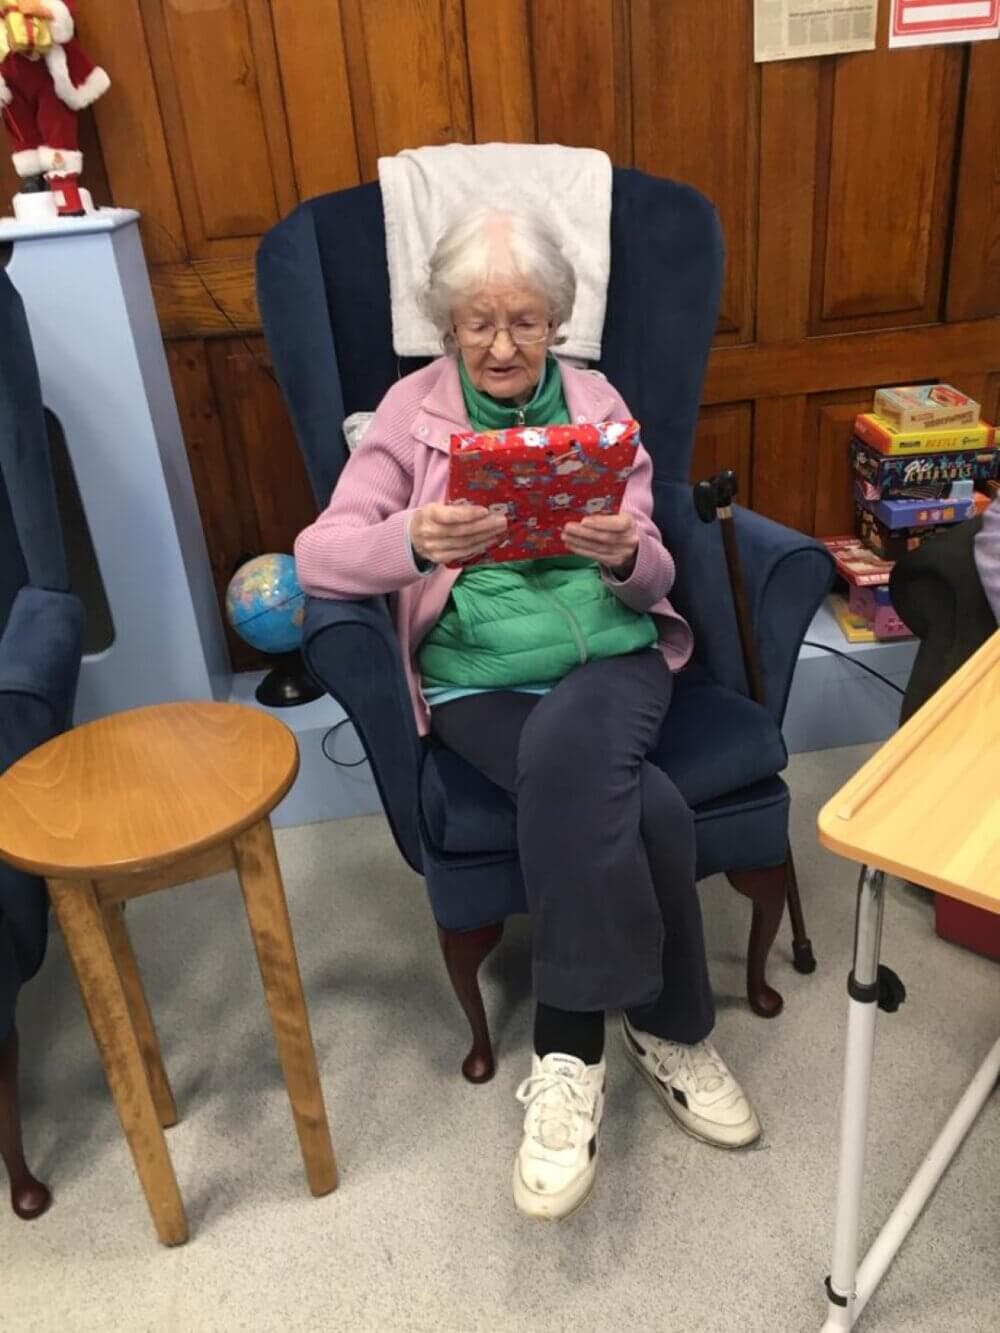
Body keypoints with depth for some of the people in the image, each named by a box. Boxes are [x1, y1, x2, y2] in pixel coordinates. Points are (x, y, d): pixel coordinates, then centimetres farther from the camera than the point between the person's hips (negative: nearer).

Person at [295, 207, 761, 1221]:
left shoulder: (598, 403, 12)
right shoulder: (413, 410, 6)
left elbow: (651, 578, 6)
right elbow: (318, 555, -6)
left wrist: (625, 556, -20)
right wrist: (413, 540, -28)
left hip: (613, 653, 2)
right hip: (480, 679, -1)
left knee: (566, 754, -34)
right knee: (649, 810, -30)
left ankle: (570, 1051, -14)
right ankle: (668, 1027, -7)